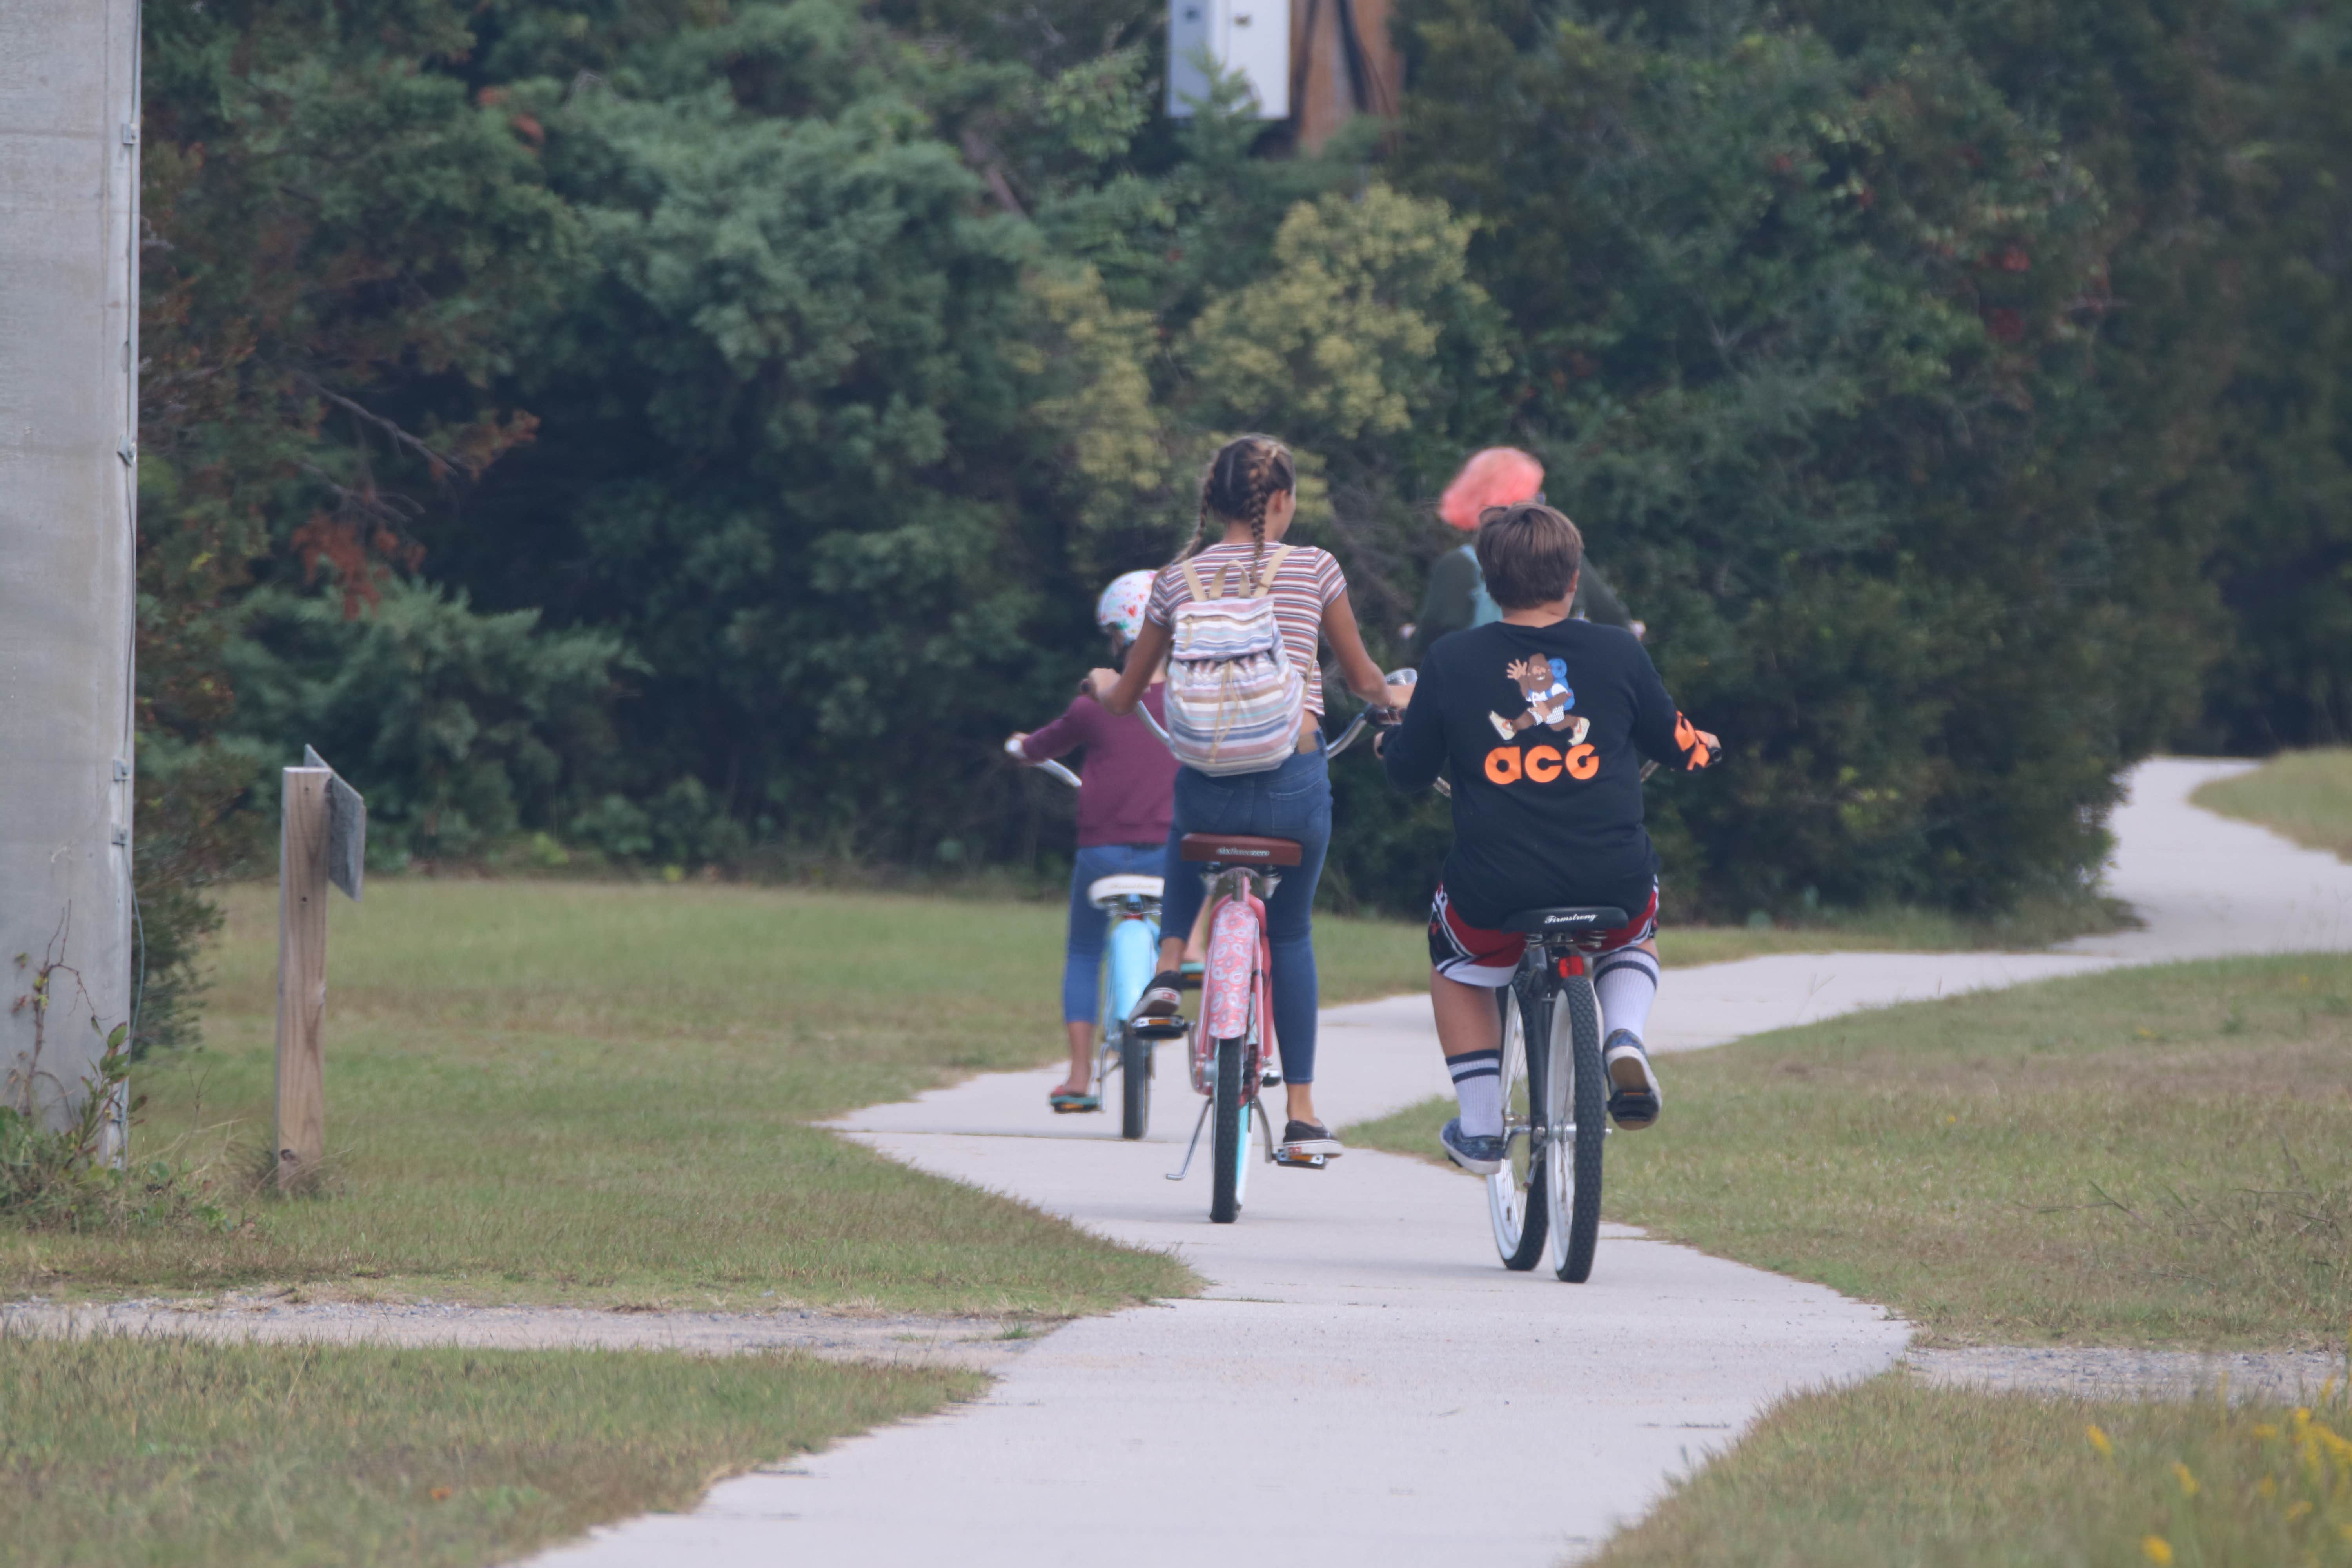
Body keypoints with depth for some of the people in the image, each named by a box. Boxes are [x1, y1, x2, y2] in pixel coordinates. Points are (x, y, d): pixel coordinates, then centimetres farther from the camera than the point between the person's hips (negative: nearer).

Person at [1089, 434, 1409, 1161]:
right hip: (1296, 783, -1)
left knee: (1190, 835, 39)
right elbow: (1363, 679, 10)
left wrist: (1104, 683, 39)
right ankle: (1301, 1114, 15)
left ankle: (1170, 964, 14)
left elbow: (1124, 698, 15)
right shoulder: (1314, 569, -1)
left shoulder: (1177, 579, 4)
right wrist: (1392, 696, 34)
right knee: (1291, 932, 20)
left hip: (1208, 784, 1)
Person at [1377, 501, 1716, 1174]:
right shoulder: (1618, 652, 0)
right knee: (1636, 938, 35)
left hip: (1495, 889, -1)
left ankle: (1480, 1127, 23)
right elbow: (1675, 743, 14)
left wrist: (1393, 737, 33)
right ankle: (1625, 1039, 5)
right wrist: (1699, 746, 38)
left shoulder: (1452, 661, -2)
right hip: (1613, 883, 1)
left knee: (1455, 964, 32)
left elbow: (1409, 771, 9)